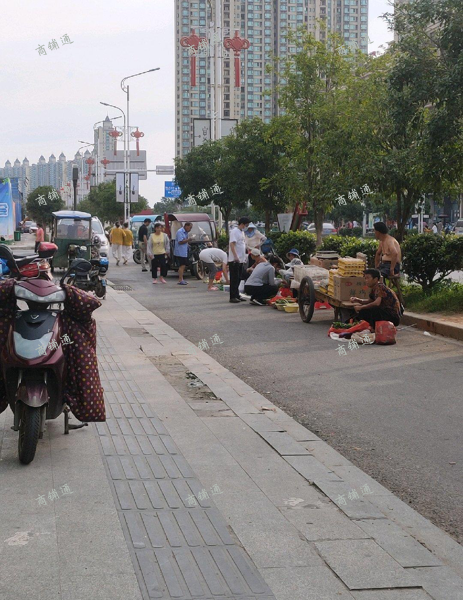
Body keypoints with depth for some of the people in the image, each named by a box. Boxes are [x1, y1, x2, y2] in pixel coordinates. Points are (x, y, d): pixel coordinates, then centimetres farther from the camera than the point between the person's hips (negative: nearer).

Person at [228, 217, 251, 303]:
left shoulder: (241, 232, 17)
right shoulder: (234, 231, -12)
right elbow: (232, 244, -20)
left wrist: (244, 257, 21)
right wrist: (235, 257, -28)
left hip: (241, 260, 9)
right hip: (234, 260, -9)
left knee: (238, 279, 12)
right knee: (234, 279, -6)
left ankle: (237, 295, 18)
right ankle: (233, 297, -3)